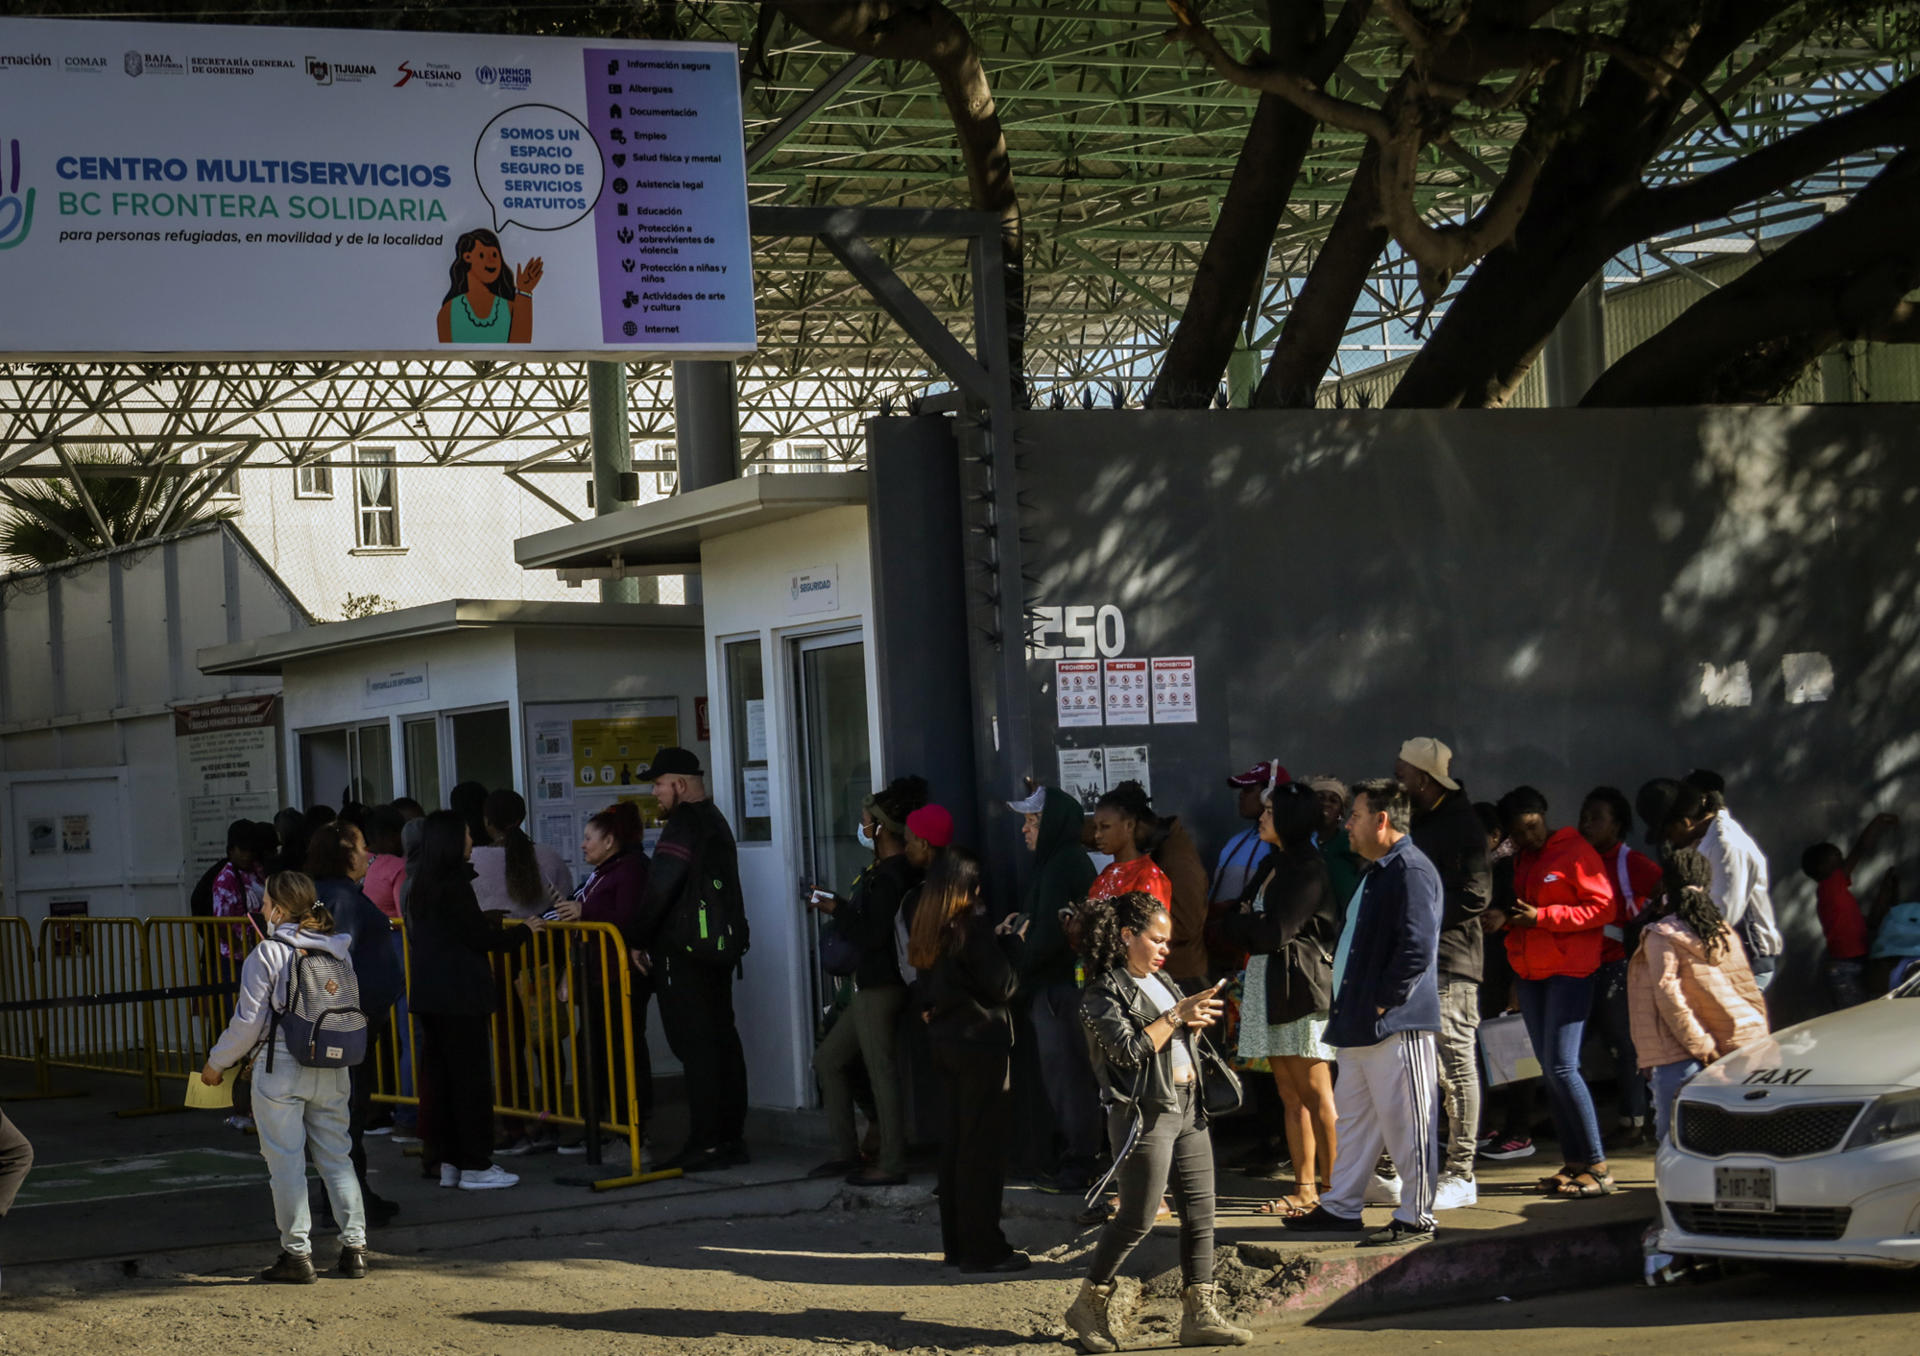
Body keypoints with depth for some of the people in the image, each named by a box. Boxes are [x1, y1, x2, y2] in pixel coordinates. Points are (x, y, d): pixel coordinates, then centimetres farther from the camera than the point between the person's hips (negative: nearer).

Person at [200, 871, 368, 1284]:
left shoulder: (267, 955, -10)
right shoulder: (339, 951, 5)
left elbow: (248, 1022, -8)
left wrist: (217, 1063, 5)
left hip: (281, 1068, -5)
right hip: (333, 1071, 5)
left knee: (286, 1161, 2)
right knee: (336, 1156, 11)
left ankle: (297, 1253, 2)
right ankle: (355, 1247, 9)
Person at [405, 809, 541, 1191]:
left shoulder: (421, 885, 11)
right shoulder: (454, 885, -16)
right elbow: (480, 937, -13)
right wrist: (523, 931, 1)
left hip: (428, 993, 9)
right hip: (460, 994, -9)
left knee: (437, 1074, 11)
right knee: (471, 1076, -3)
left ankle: (447, 1162, 16)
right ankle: (475, 1166, -1)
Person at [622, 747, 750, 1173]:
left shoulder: (684, 826, -14)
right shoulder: (715, 820, 18)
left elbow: (660, 891, -18)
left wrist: (637, 940, -6)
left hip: (685, 954, -10)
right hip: (720, 946, 10)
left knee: (695, 1046, -9)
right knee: (722, 1041, 11)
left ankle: (706, 1143, -10)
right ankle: (730, 1136, 14)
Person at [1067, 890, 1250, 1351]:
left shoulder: (1161, 980, 16)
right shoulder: (1104, 993, -9)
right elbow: (1129, 1050, -20)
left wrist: (1194, 1019, 4)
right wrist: (1177, 1016, -17)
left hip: (1188, 1106, 8)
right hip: (1146, 1113, -8)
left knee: (1200, 1210, 4)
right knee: (1137, 1218, -5)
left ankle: (1199, 1313, 6)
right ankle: (1089, 1305, 10)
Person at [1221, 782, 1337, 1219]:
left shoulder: (1308, 869, -11)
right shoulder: (1274, 865, 18)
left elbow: (1275, 932, -16)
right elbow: (1253, 931, 16)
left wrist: (1237, 922, 0)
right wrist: (1247, 925, -6)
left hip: (1301, 988, -9)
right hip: (1268, 986, 9)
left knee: (1316, 1095, -6)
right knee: (1290, 1096, 8)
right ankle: (1304, 1188, 10)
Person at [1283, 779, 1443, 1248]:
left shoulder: (1412, 871, -16)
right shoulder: (1378, 872, 18)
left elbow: (1416, 949, -24)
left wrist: (1381, 1003, -18)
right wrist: (1351, 1007, 17)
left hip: (1396, 1026, -11)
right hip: (1360, 1025, 11)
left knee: (1404, 1122, -3)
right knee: (1353, 1117, 16)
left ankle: (1416, 1217, 4)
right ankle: (1341, 1207, 24)